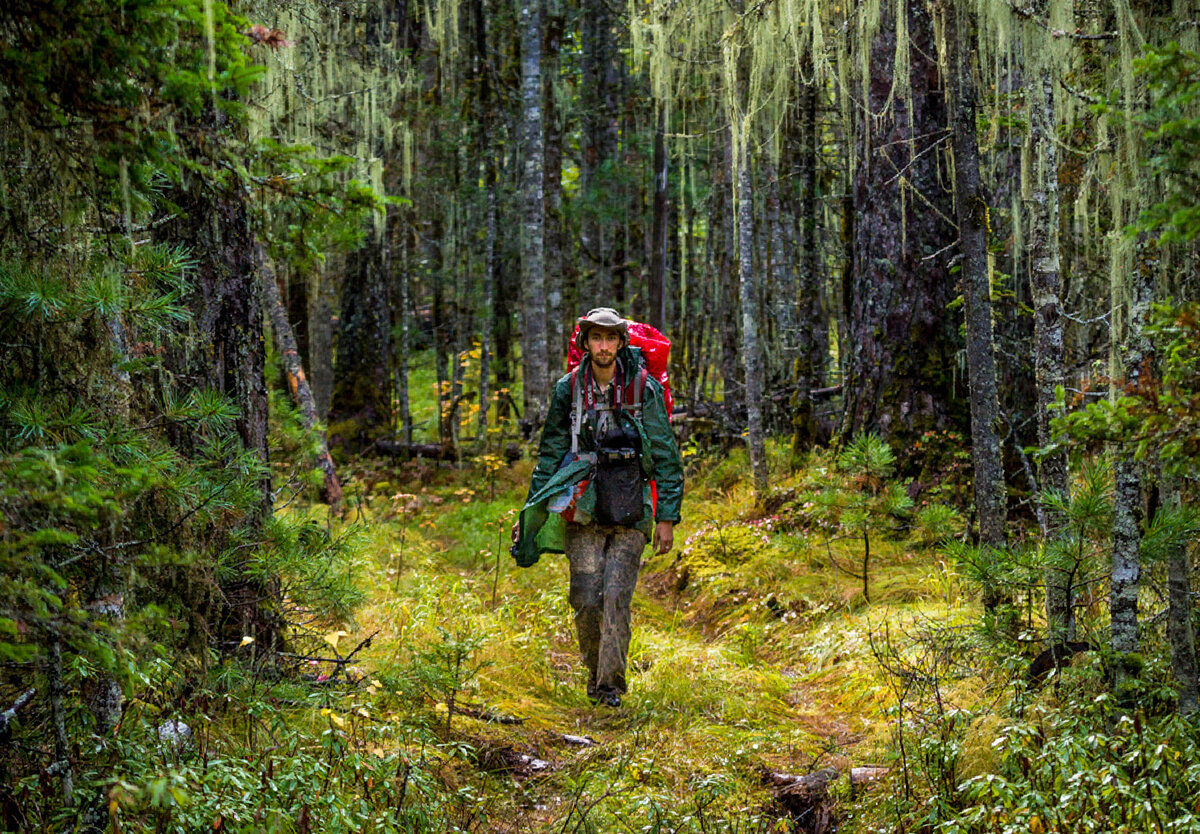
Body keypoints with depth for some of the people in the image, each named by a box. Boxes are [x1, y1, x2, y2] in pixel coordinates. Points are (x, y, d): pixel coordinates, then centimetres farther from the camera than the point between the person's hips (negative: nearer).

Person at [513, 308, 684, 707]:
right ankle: (595, 670, 19)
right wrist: (533, 510, 9)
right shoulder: (568, 389, 3)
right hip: (583, 509, 2)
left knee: (617, 596, -10)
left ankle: (611, 684, -3)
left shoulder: (643, 389, -3)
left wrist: (667, 517, -2)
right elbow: (550, 453, 12)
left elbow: (666, 456, 1)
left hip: (631, 510, -2)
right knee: (587, 599, -2)